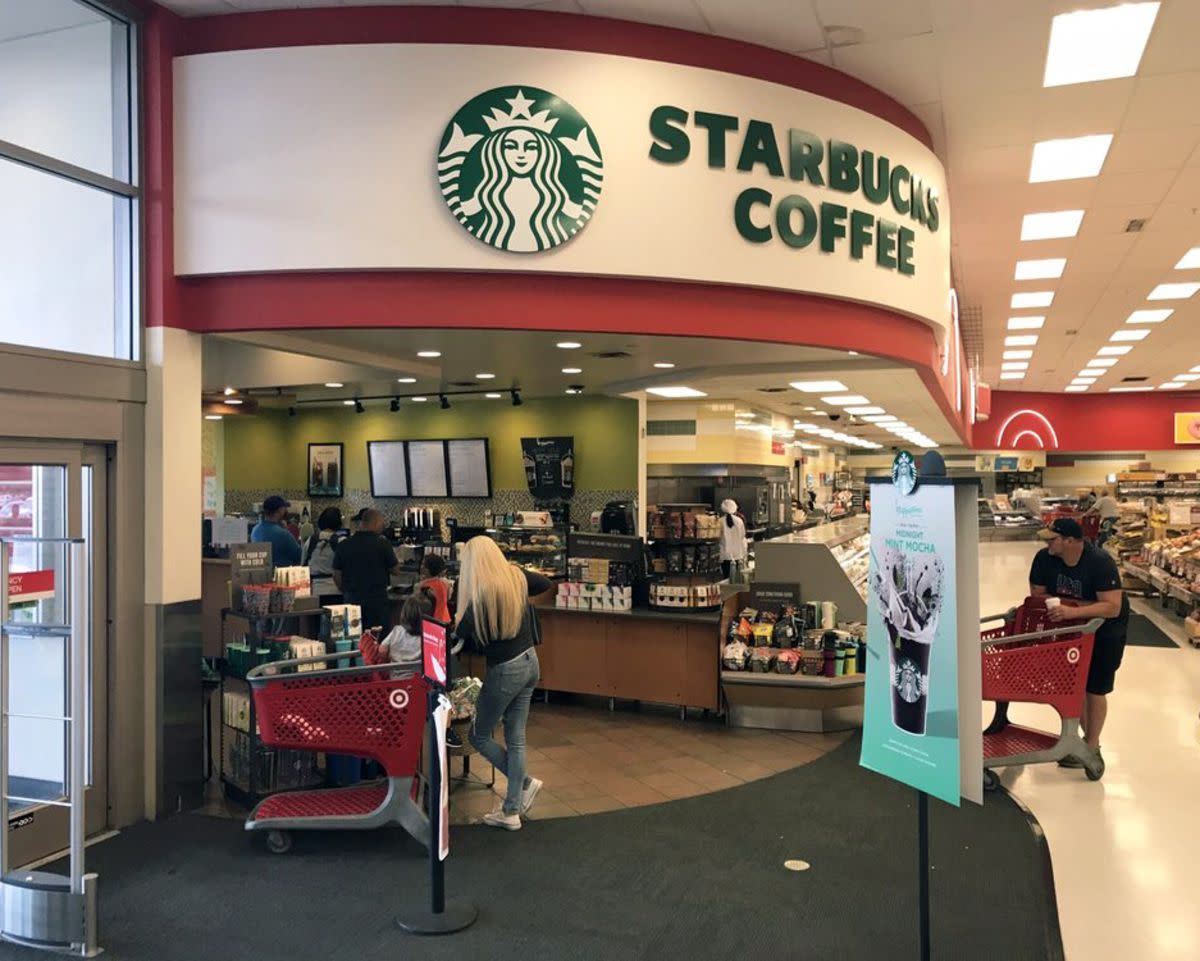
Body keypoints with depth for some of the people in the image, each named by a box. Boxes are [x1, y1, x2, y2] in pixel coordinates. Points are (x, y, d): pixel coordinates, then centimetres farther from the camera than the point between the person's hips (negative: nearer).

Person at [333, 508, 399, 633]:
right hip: (378, 601, -3)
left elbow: (336, 575, 6)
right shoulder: (382, 544, -9)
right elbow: (395, 570, 1)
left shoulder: (343, 545, 1)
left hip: (352, 601, 4)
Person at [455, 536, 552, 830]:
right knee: (515, 739, 12)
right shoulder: (516, 577, 0)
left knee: (479, 737, 12)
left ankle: (526, 783, 16)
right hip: (529, 662, 7)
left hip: (505, 670, -7)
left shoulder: (482, 592, -20)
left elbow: (463, 633, -18)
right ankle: (511, 811, 18)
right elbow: (545, 584, 20)